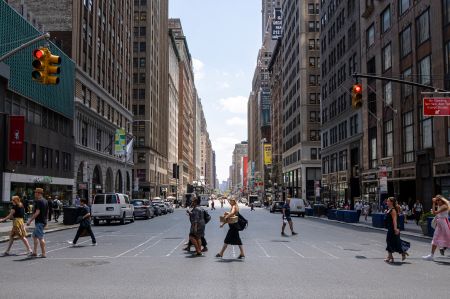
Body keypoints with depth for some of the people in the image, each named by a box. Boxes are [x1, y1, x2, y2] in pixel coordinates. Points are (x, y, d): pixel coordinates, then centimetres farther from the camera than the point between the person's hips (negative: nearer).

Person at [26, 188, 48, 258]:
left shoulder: (39, 201, -15)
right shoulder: (45, 201, 14)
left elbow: (37, 212, -22)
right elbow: (46, 212, 19)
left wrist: (30, 220, -19)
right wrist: (45, 222, 25)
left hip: (39, 222, -10)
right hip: (43, 221, 10)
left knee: (41, 238, -6)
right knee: (35, 236, 17)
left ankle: (43, 253, -4)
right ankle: (35, 252, 20)